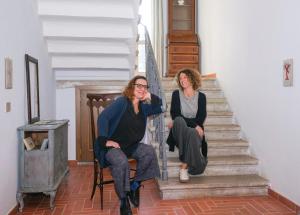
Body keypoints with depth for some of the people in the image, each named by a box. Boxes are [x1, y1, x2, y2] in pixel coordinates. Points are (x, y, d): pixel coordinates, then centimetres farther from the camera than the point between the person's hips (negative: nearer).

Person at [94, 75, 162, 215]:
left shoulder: (143, 107, 9)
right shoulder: (122, 102, -10)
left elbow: (160, 107, 17)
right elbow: (103, 118, -17)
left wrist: (151, 97, -1)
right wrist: (105, 140, -25)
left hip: (131, 146, 6)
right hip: (112, 146, -6)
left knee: (149, 151, -21)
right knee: (122, 163, -35)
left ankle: (134, 185, -6)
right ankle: (123, 201, -17)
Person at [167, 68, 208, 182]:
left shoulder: (201, 96, 9)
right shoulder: (176, 94, 8)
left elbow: (201, 118, -3)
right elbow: (175, 115, -5)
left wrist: (177, 122, -16)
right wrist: (195, 124, -17)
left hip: (195, 131, 0)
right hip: (179, 133, 0)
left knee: (191, 133, -37)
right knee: (179, 121, -34)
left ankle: (184, 168, -28)